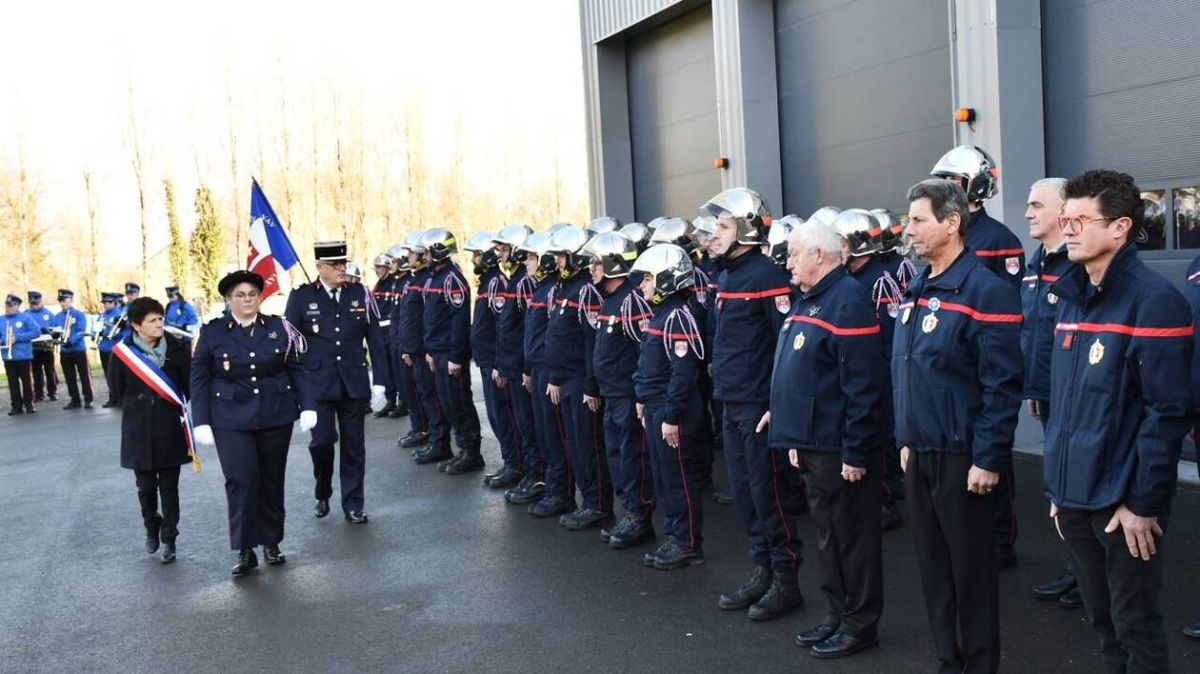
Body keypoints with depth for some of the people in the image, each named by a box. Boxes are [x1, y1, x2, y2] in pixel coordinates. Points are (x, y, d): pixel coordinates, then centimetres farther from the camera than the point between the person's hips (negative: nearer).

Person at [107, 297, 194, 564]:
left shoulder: (177, 348, -8)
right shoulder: (123, 352, -8)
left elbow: (190, 385, -3)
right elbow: (118, 388, 6)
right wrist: (139, 407, 9)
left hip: (170, 431, 0)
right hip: (139, 433, 1)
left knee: (169, 487, 5)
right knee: (146, 486, 10)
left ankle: (169, 537, 18)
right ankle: (152, 529, 34)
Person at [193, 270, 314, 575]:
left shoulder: (279, 328, 2)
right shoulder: (212, 332, -1)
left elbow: (297, 370, 5)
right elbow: (199, 380, 1)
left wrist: (308, 407, -2)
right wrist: (202, 422, -5)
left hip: (276, 417, 2)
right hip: (231, 421, -2)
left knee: (272, 480, 11)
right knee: (241, 481, -7)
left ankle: (271, 543, 25)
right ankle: (244, 550, 4)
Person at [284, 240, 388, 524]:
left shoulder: (361, 295, 3)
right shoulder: (301, 297, -1)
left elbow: (375, 341, 5)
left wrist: (379, 382, 1)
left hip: (354, 384, 2)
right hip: (317, 384, -1)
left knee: (354, 447, 6)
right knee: (322, 440, -8)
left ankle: (353, 505, 19)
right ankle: (322, 495, 19)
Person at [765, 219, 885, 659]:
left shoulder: (848, 301, -17)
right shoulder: (807, 300, 14)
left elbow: (863, 385, -22)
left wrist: (855, 451, -21)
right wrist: (792, 432, 20)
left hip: (839, 449, -10)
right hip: (811, 442, 10)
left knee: (852, 537, 4)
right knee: (827, 532, 18)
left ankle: (860, 623, 16)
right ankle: (836, 614, 30)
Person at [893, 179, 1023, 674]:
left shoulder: (985, 291, -15)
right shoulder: (917, 291, 10)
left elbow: (1002, 386, -17)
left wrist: (988, 459, -18)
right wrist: (906, 440, 15)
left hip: (962, 457, -8)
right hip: (920, 452, 8)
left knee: (971, 567, 6)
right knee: (933, 563, 16)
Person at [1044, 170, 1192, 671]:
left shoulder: (1153, 300, -14)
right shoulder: (1072, 298, 9)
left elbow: (1168, 412, -17)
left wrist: (1144, 502, -16)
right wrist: (1058, 485, 15)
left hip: (1124, 502, -7)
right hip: (1075, 497, 7)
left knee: (1135, 628, 7)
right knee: (1102, 620, 19)